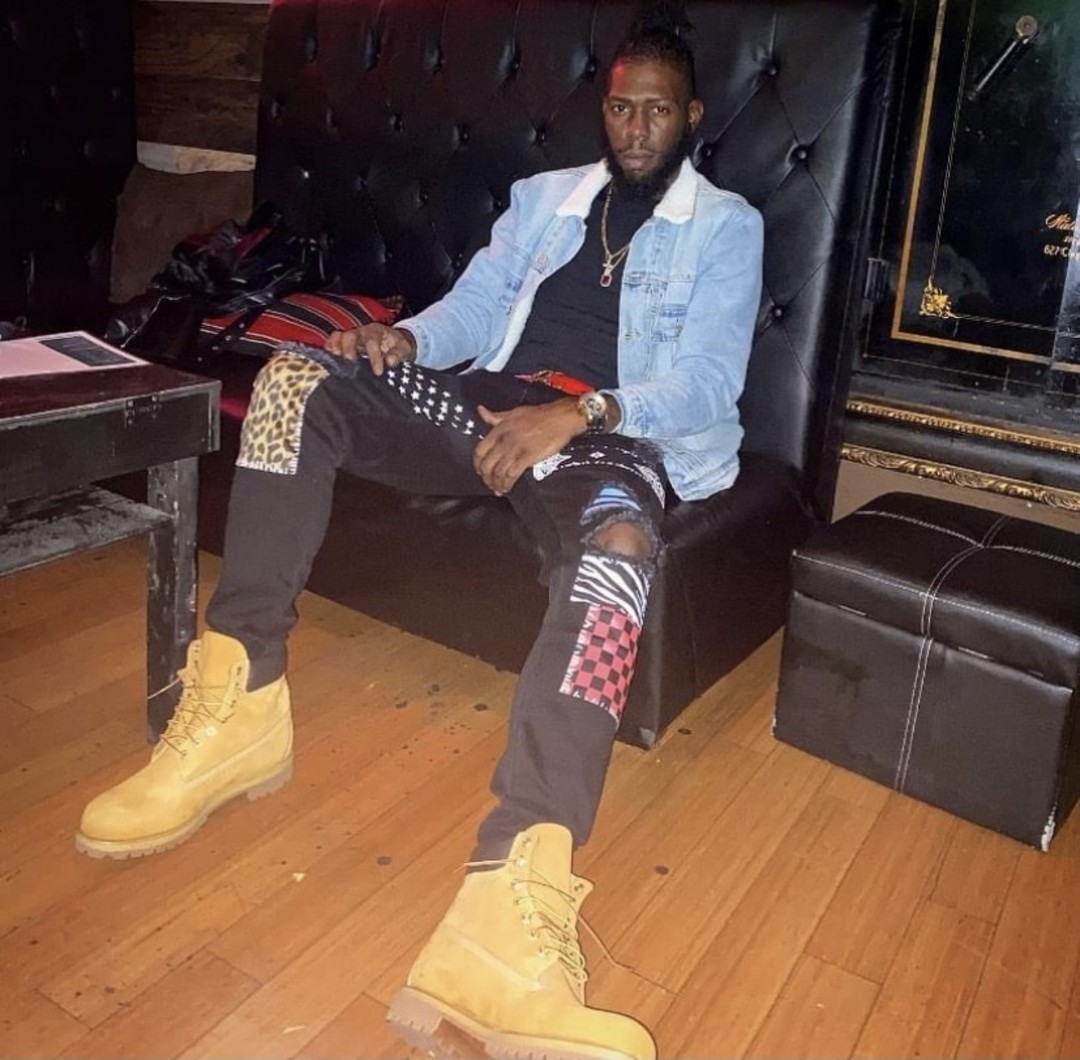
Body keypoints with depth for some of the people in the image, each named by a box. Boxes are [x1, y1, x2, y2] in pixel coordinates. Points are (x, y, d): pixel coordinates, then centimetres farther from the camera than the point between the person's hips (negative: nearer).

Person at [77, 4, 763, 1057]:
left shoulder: (726, 226, 11)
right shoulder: (543, 196, 25)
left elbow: (709, 381, -3)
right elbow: (470, 309, 19)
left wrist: (581, 409, -22)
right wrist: (405, 338, -6)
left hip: (613, 436, -4)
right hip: (488, 405, 5)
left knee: (617, 543, -41)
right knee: (297, 375, -18)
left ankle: (505, 917, -56)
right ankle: (238, 703, -21)